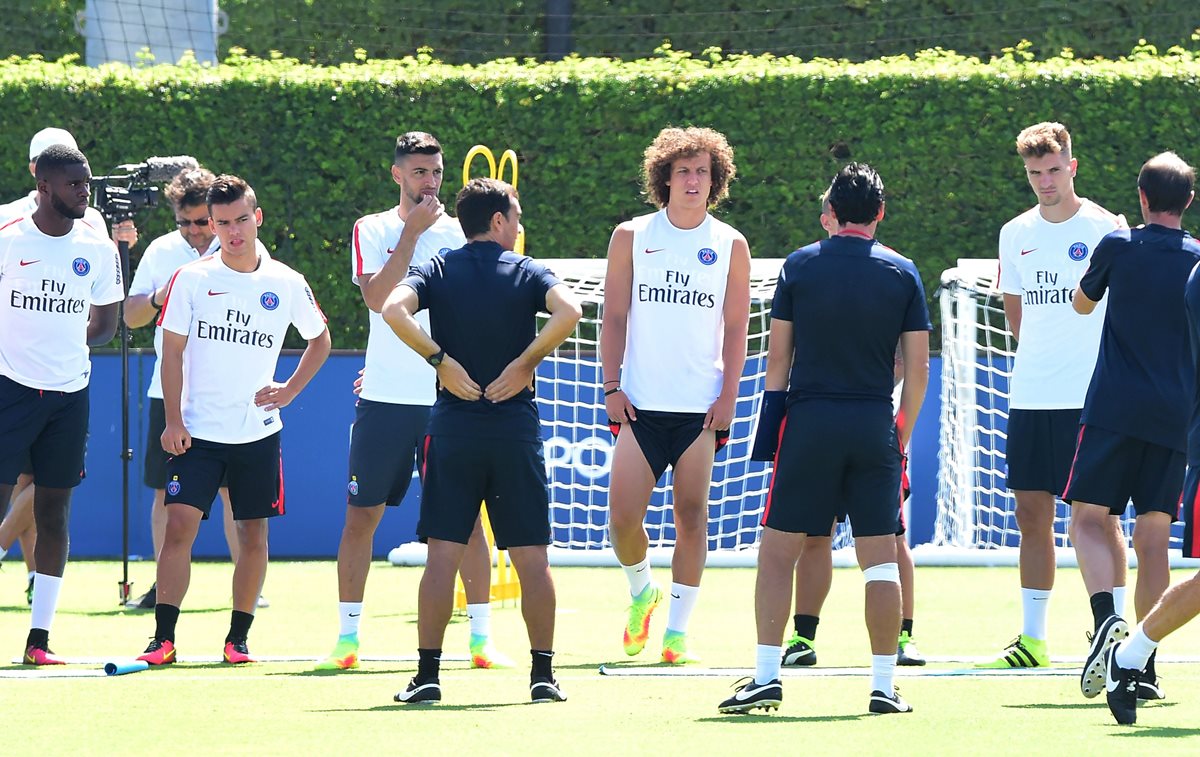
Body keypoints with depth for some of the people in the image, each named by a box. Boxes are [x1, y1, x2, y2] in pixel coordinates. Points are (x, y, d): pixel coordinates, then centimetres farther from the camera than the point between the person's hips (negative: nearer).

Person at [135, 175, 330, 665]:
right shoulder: (192, 279, -3)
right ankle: (163, 638, -12)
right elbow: (171, 352, -1)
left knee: (253, 534, 4)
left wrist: (291, 389, 4)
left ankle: (239, 638, 15)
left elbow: (320, 339, 17)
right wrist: (173, 420, -9)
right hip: (197, 431, -2)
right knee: (179, 525, -13)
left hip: (258, 433, 2)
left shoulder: (286, 284, 1)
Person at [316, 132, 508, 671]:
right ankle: (347, 637, 9)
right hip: (384, 399, 0)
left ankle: (481, 639, 3)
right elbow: (376, 297, -12)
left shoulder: (460, 233, 6)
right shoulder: (373, 230, 4)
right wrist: (412, 231, -12)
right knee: (362, 515, 1)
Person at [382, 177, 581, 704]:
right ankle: (543, 674, 3)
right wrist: (525, 362, -9)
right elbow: (568, 311, -18)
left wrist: (441, 361, -8)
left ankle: (428, 674, -2)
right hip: (516, 428, -1)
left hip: (453, 426, 1)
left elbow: (394, 309, -15)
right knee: (532, 557, 4)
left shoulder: (436, 271, 5)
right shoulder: (527, 273, 2)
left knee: (442, 555, 2)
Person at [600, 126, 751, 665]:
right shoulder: (631, 237, 6)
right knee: (623, 514, -8)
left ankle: (677, 631, 5)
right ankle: (641, 592, 21)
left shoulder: (730, 245, 6)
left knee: (691, 514, -2)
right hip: (640, 405, 0)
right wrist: (612, 386, 0)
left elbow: (735, 328, 7)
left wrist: (728, 396, -2)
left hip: (701, 409, 0)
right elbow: (614, 317, 8)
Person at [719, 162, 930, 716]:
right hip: (876, 426, 1)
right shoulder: (903, 273, 3)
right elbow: (917, 367, 3)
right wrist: (903, 436, 12)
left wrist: (771, 418, 12)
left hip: (809, 421, -1)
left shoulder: (800, 265, 2)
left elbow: (778, 355, 3)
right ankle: (884, 685, 2)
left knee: (776, 553, 4)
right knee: (880, 560, 5)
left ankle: (767, 676, -5)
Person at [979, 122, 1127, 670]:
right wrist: (1041, 355, 11)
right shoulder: (1015, 234, 10)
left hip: (1091, 398, -5)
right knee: (1031, 513, 6)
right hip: (1030, 397, 5)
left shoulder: (1104, 229, -4)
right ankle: (1032, 639, 12)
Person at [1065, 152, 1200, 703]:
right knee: (1153, 538, 6)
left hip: (1114, 409, -2)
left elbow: (1082, 303, 19)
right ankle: (1144, 669, 2)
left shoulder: (1117, 247, -1)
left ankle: (1107, 618, -25)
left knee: (1089, 518, 3)